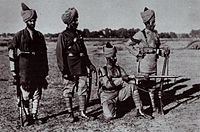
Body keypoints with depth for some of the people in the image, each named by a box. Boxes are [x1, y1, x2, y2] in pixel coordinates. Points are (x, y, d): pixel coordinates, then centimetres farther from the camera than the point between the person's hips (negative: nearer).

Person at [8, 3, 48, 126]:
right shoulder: (19, 35, 1)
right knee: (26, 94, -1)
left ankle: (34, 115, 18)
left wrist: (45, 70, 13)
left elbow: (44, 53, 15)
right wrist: (14, 70, -3)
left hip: (38, 69, 3)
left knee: (37, 93, 6)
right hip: (25, 69, -3)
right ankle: (28, 117, 11)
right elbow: (11, 51, 1)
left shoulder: (40, 36, 10)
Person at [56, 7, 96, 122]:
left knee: (83, 90, 7)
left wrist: (89, 64, 19)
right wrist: (64, 70, -15)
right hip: (70, 69, -6)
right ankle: (70, 114, 13)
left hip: (81, 68, 6)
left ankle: (82, 112, 16)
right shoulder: (63, 36, -6)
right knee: (68, 92, 4)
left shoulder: (79, 34, 13)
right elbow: (60, 54, -9)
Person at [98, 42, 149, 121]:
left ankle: (139, 110, -12)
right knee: (109, 117, -23)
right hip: (107, 96, -4)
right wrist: (120, 80, -22)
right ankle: (113, 108, 15)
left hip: (118, 93, 4)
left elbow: (126, 79, -1)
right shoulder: (102, 70, -14)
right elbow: (107, 84, -22)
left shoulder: (119, 69, 1)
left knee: (132, 86, -18)